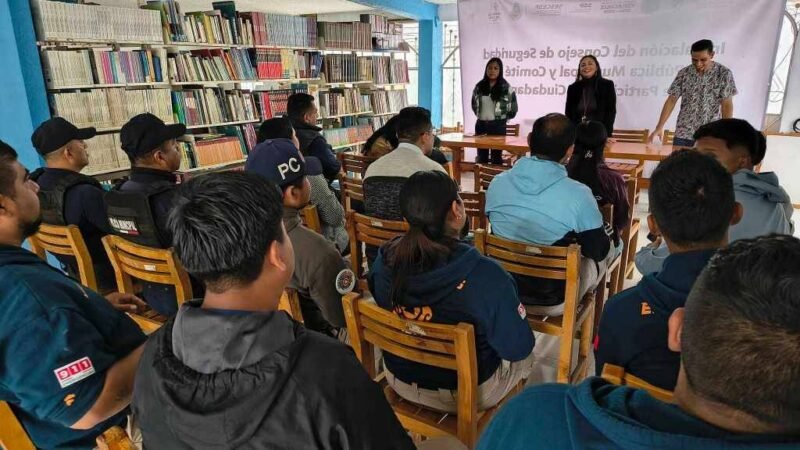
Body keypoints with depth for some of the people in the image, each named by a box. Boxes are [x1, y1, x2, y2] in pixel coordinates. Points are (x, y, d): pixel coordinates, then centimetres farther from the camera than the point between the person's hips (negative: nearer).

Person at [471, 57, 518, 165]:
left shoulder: (506, 87, -6)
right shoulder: (479, 86, 5)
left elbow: (513, 109, -2)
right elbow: (474, 104, 19)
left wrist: (502, 118, 3)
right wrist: (481, 115, 13)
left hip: (498, 125, -4)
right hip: (481, 124, 4)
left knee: (496, 156, 3)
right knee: (481, 156, 10)